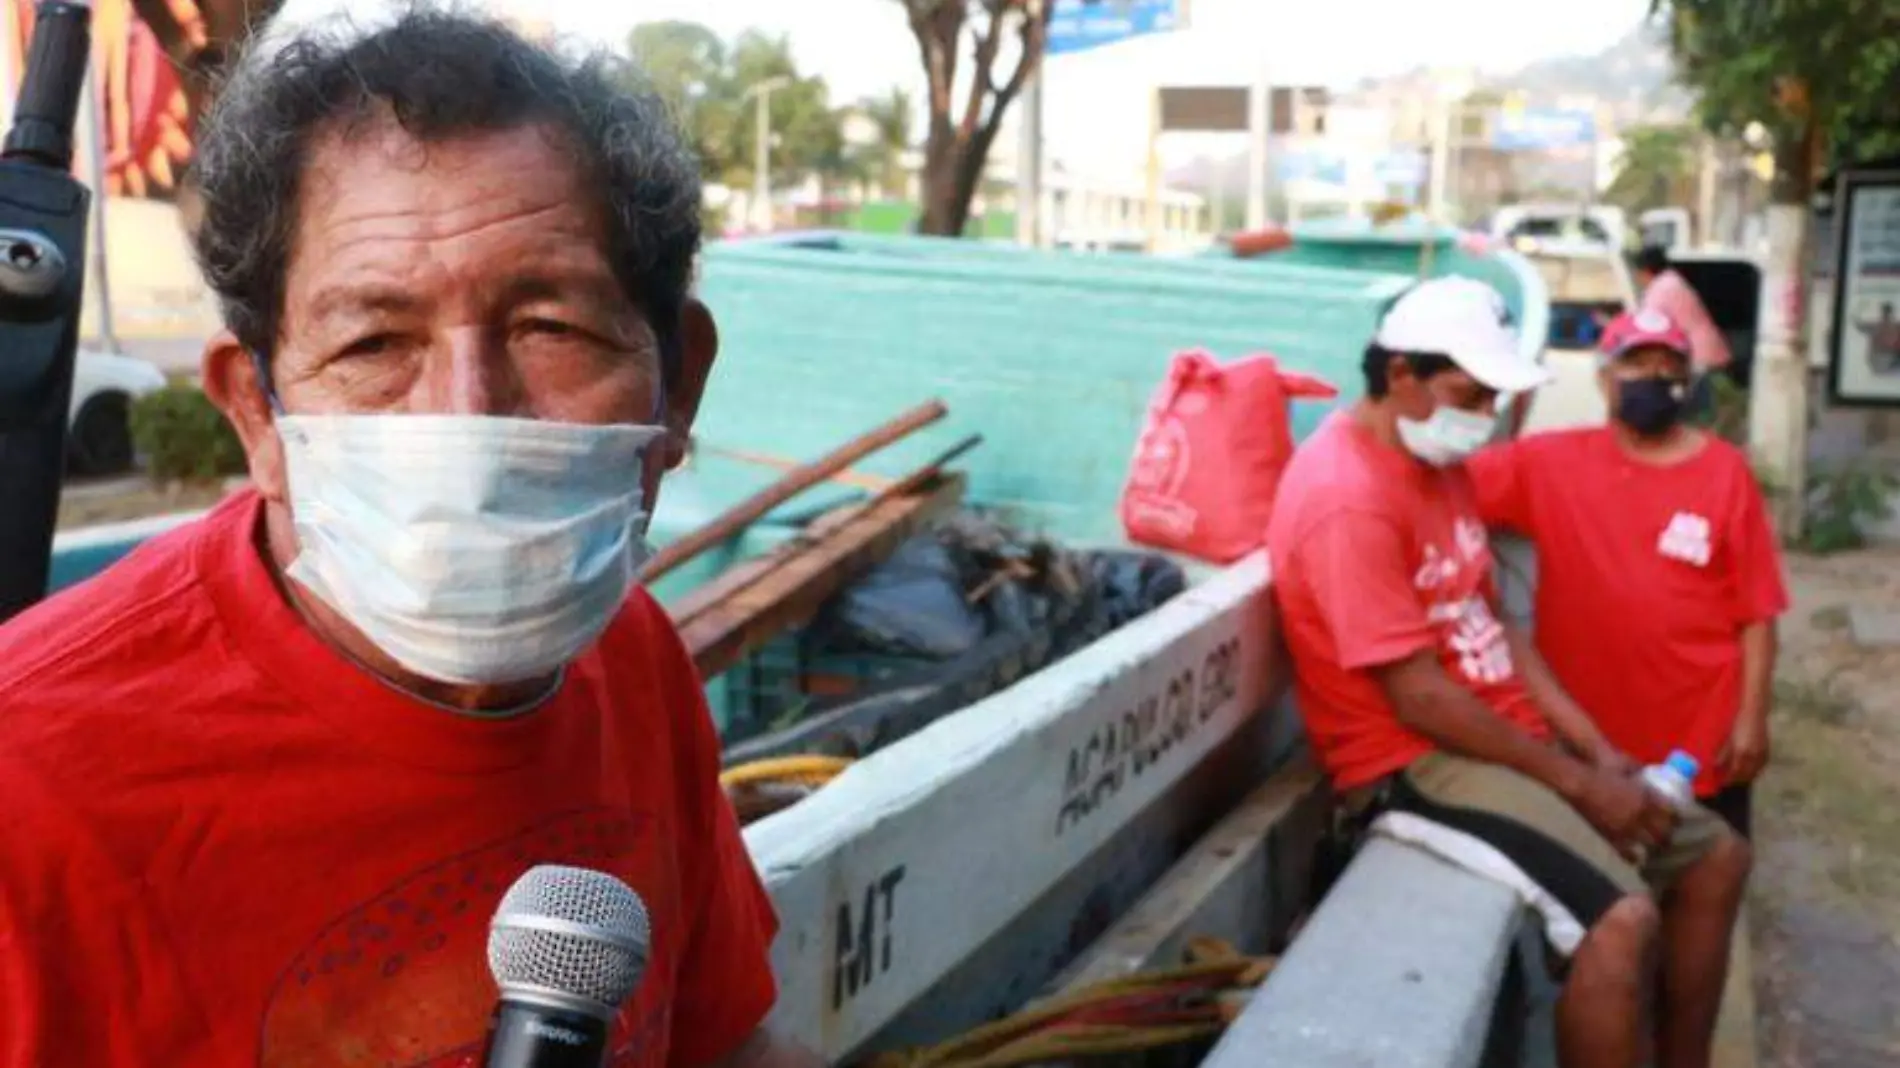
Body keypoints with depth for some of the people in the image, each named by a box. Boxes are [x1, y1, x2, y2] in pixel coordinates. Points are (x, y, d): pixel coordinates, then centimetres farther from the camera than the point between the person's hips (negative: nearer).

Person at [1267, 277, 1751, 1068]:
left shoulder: (1439, 463, 10)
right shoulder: (1348, 501, -22)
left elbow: (1491, 625, 12)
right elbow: (1419, 699, -22)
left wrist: (1596, 749, 3)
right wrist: (1573, 780, -15)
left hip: (1508, 737, 10)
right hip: (1414, 762, -10)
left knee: (1715, 857, 11)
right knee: (1622, 917, -27)